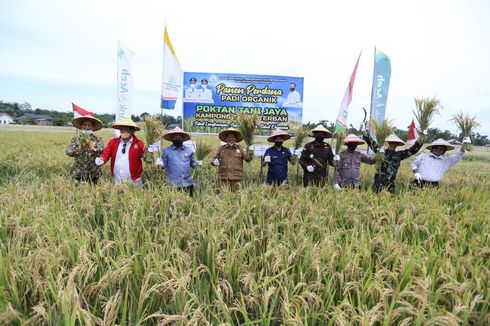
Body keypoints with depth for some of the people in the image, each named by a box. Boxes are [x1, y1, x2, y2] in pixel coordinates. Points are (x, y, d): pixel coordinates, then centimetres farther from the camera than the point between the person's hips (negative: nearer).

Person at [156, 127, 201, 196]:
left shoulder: (189, 150, 7)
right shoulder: (167, 151, 2)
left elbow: (192, 164, 12)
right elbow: (164, 165, 3)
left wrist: (197, 163, -7)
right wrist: (160, 164, -17)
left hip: (187, 184, 2)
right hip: (173, 184, -2)